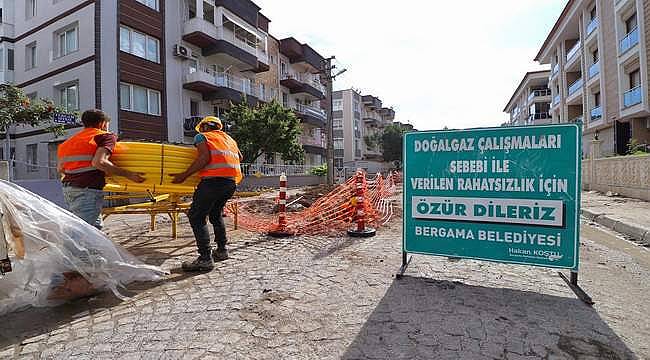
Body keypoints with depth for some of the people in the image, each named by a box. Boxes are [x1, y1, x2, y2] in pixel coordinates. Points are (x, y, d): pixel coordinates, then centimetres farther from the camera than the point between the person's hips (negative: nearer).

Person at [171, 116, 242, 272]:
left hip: (214, 179, -7)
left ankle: (205, 258, -7)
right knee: (215, 214, 24)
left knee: (196, 217, -1)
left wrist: (184, 175, -8)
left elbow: (204, 158, -9)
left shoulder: (202, 136, 9)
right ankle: (221, 250, 29)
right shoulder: (229, 139, 27)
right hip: (231, 182, 8)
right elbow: (239, 157, 36)